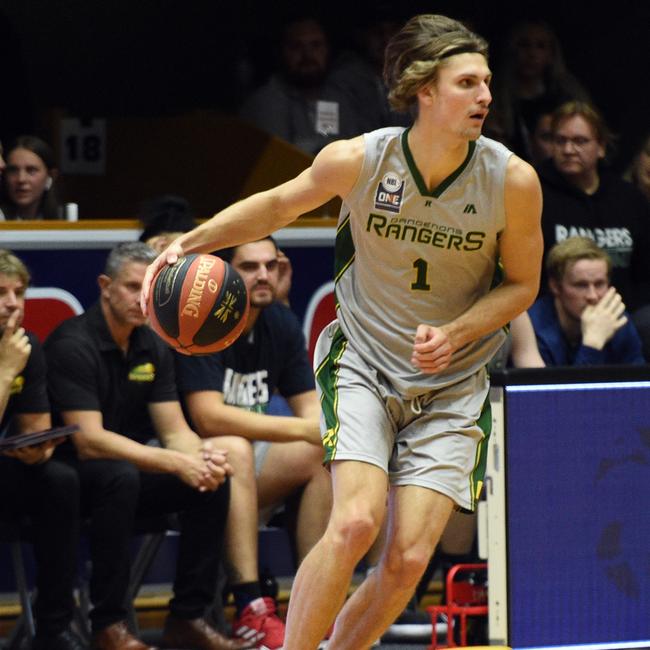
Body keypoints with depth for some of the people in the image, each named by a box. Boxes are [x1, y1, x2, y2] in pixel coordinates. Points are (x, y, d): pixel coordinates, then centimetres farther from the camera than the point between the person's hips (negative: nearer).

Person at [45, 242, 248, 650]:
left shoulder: (153, 347, 7)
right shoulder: (73, 345, -18)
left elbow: (174, 429, 4)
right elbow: (89, 440, -25)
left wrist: (202, 455, -22)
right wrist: (175, 463, -31)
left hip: (129, 470, 7)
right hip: (71, 475, -7)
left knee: (213, 480, -13)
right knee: (119, 476, -37)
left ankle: (188, 617, -7)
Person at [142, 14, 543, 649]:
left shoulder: (513, 180, -14)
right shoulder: (358, 160, -14)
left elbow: (522, 282, 1)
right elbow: (279, 204, 6)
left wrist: (454, 335, -15)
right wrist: (188, 244, -4)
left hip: (452, 386, 1)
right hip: (364, 364, -1)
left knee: (409, 558, -9)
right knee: (356, 522, -23)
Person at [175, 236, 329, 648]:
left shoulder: (282, 324, 5)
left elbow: (311, 408, 6)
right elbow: (209, 417, -27)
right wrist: (303, 430, -30)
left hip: (249, 474, 7)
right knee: (234, 450, -36)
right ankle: (250, 610, -41)